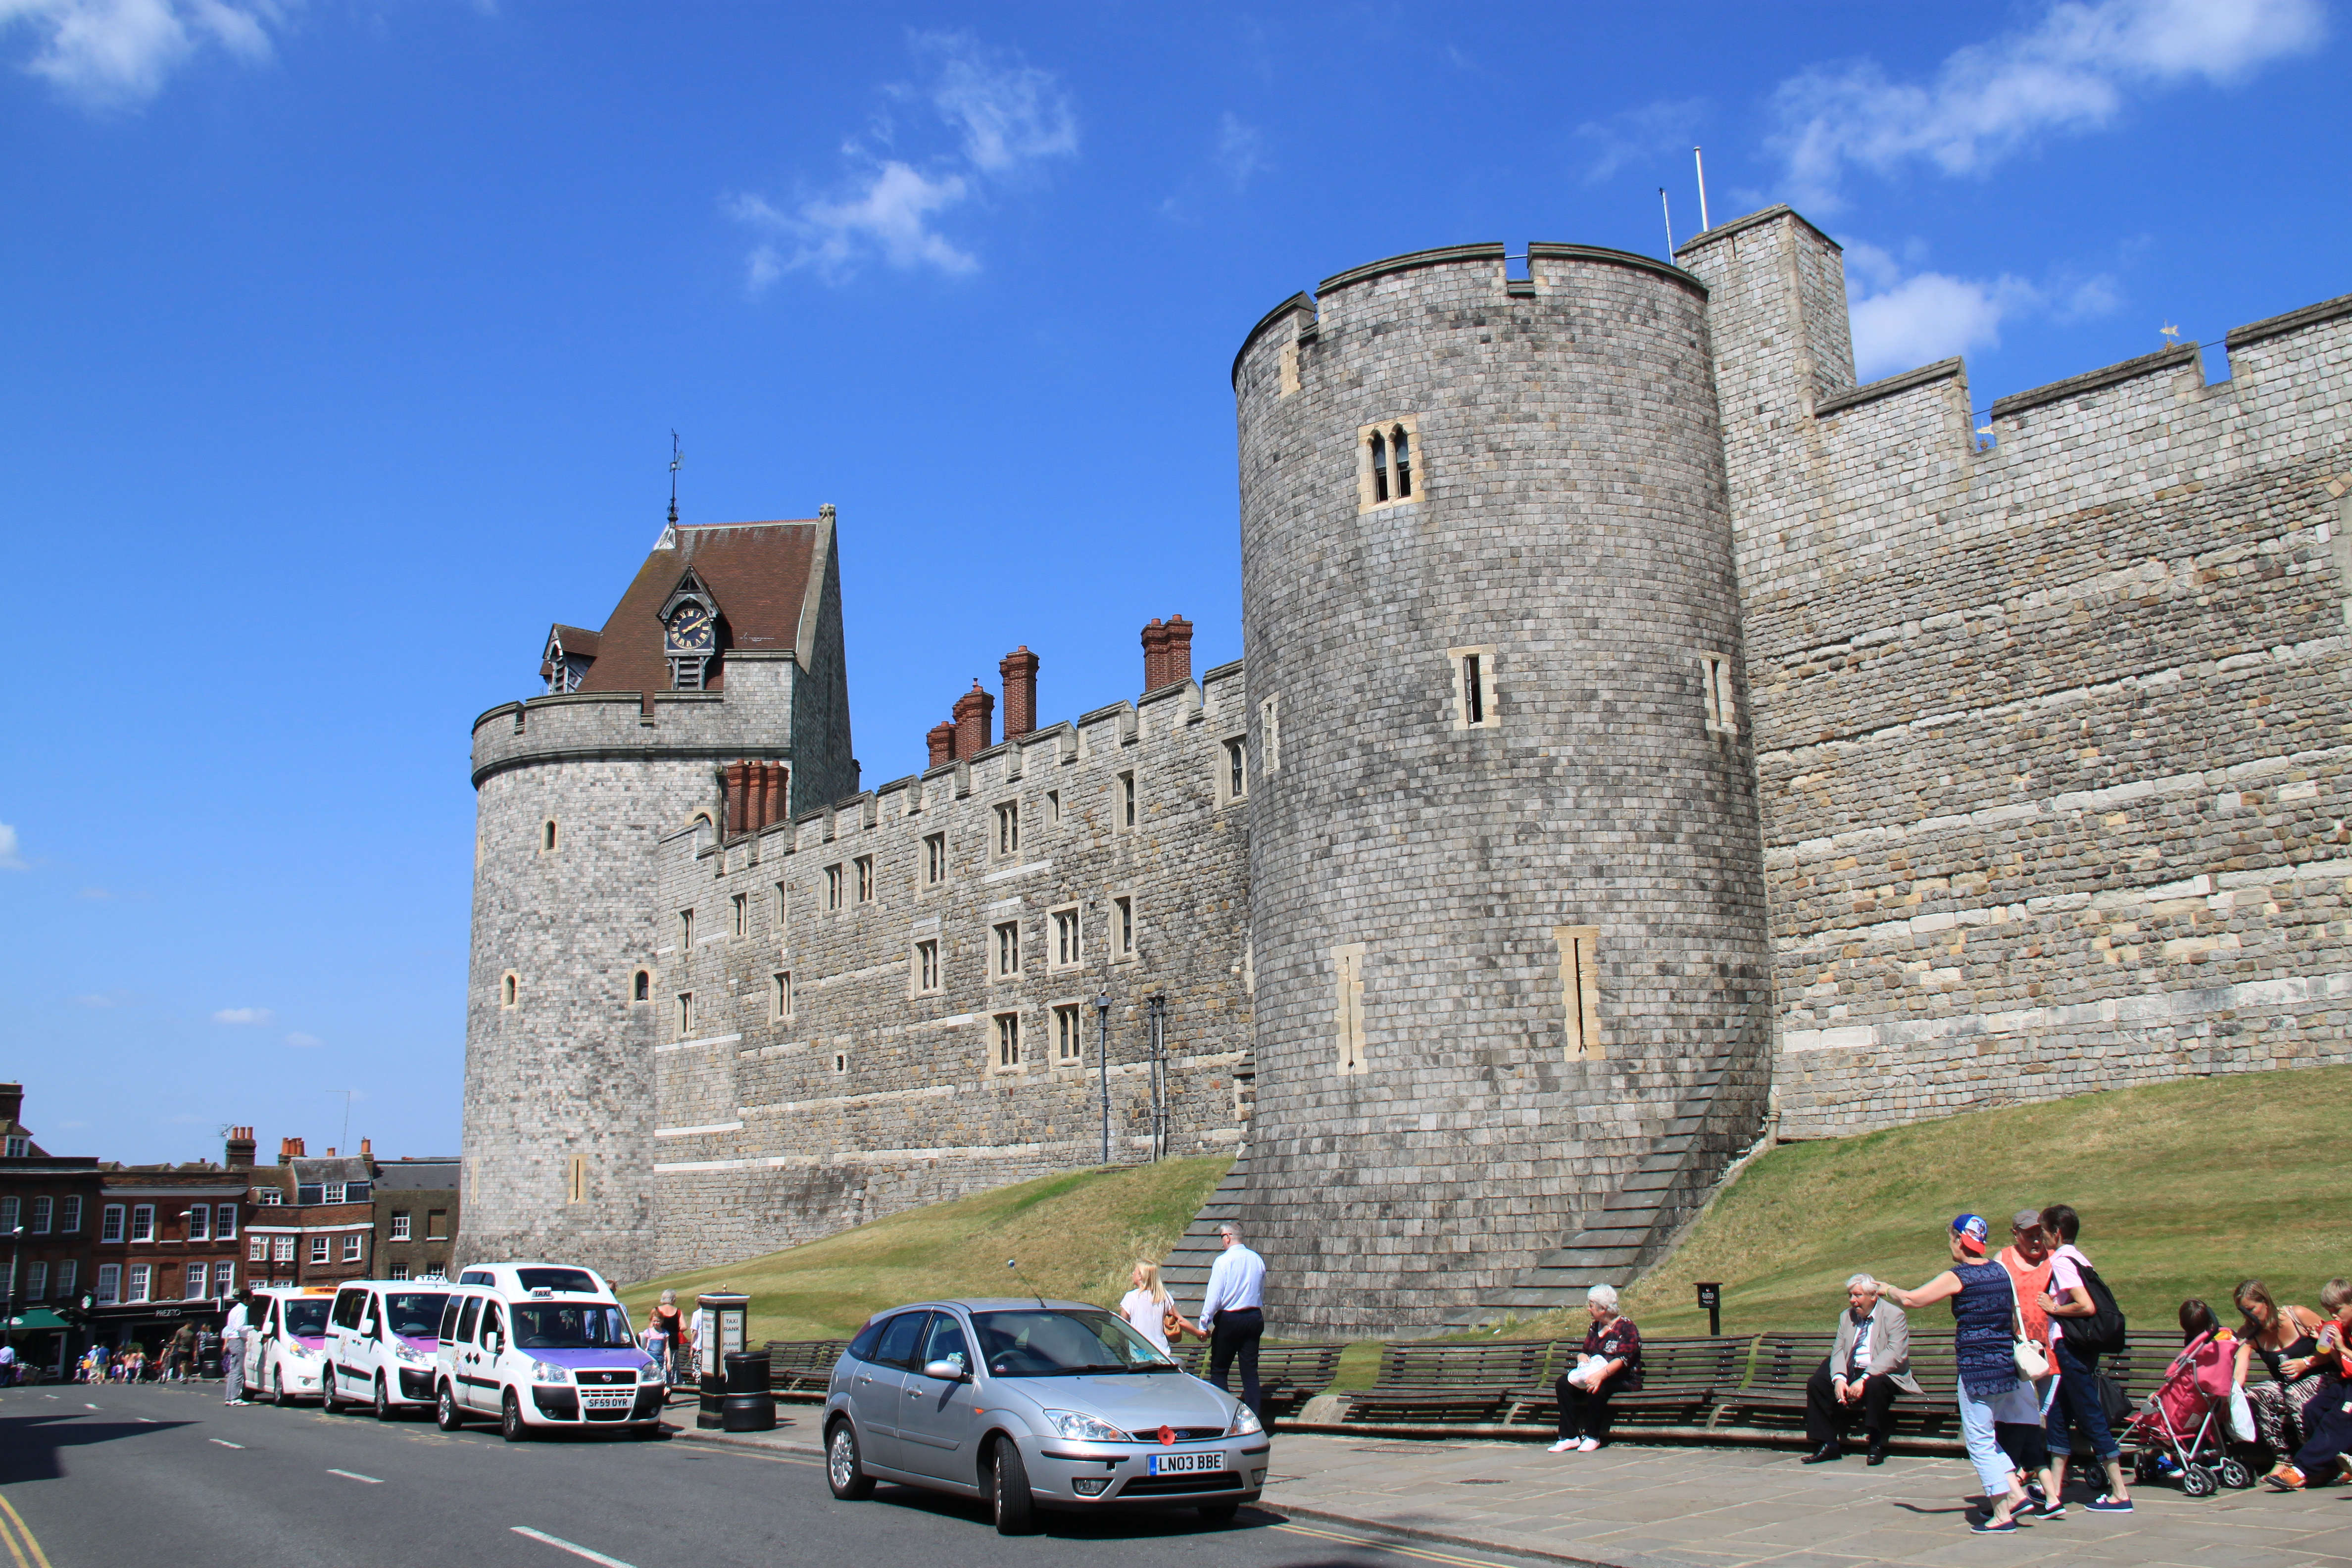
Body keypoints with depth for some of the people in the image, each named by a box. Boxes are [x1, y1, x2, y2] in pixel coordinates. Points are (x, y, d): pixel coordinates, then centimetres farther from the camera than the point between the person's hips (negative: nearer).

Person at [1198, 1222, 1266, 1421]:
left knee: (1218, 1370, 7)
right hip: (1254, 1318, 5)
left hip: (1228, 1320, -5)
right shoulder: (1257, 1260, 6)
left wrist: (1203, 1324, -10)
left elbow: (1214, 1296, -14)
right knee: (1250, 1372, 7)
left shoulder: (1223, 1261, -11)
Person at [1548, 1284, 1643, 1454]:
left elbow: (1623, 1359, -21)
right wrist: (1581, 1356, -6)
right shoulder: (1594, 1328, 16)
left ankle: (1592, 1436, -20)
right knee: (1563, 1383, -18)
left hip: (1624, 1380, -7)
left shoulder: (1626, 1327, -8)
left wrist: (1601, 1375, -36)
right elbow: (1584, 1352, 21)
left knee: (1597, 1387, -37)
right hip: (1593, 1372, 7)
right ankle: (1570, 1436, -20)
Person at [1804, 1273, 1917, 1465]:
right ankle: (1828, 1445, -8)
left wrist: (1864, 1379, -31)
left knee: (1874, 1385, -38)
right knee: (1817, 1383, -15)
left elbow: (1895, 1355, -21)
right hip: (1851, 1372, 6)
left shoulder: (1894, 1316, -8)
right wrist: (1839, 1379, -18)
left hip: (1883, 1374, -6)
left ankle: (1876, 1445, -23)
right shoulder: (1846, 1317, 12)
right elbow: (1838, 1351, 4)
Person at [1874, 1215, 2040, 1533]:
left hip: (1976, 1369, -7)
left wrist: (1887, 1289, 7)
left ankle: (2002, 1515, 3)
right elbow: (2017, 1319, 16)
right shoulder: (2002, 1272, 7)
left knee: (1980, 1441, 2)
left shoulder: (1958, 1277, -12)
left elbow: (1911, 1300, -12)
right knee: (1987, 1436, 22)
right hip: (2006, 1365, 7)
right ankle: (2015, 1492, 12)